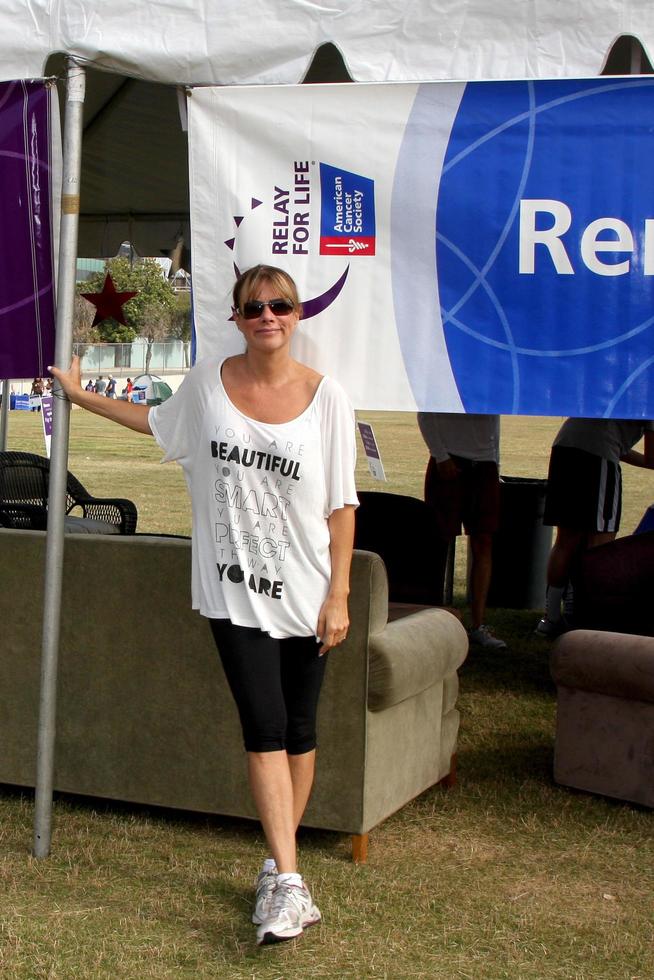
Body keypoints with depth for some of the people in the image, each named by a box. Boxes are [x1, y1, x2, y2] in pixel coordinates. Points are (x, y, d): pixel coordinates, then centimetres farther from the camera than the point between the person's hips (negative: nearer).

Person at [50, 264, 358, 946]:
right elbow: (157, 423, 26)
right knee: (264, 727, -10)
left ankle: (278, 868, 22)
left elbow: (340, 506, -1)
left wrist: (338, 596, -5)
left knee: (298, 731, 7)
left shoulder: (325, 398, -2)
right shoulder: (208, 383, 3)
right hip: (235, 590, 0)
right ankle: (287, 882, -10)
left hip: (304, 593, 0)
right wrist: (80, 395, 29)